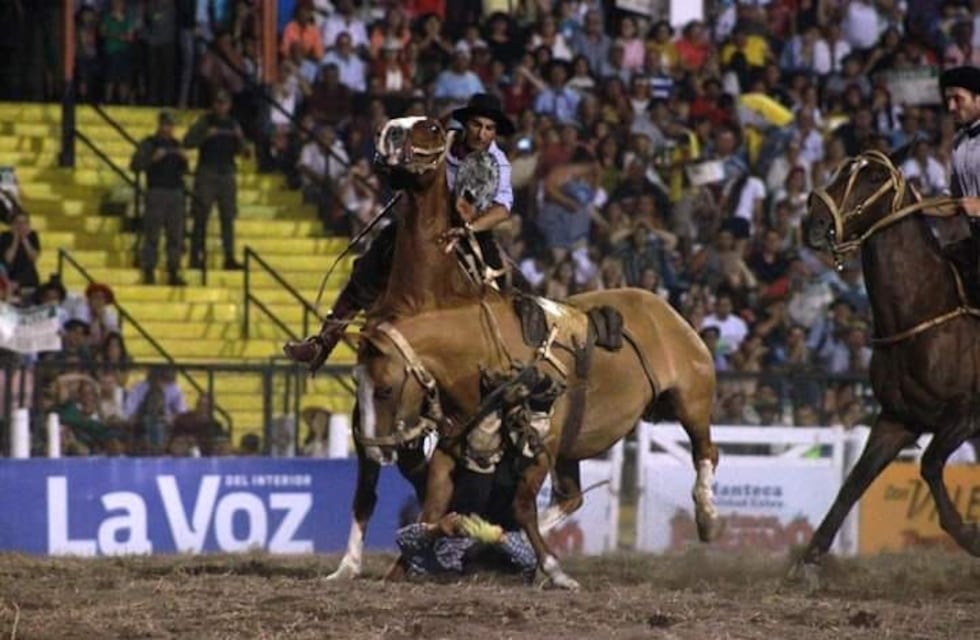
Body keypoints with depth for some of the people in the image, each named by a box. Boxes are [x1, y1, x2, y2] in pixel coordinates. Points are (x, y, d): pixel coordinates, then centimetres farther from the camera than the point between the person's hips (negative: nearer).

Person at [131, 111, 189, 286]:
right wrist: (153, 158, -19)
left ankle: (173, 274, 3)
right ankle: (149, 273, -6)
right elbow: (135, 165, -7)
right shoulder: (149, 143, 1)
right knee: (152, 235, -7)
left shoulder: (175, 145, 16)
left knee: (175, 236, 1)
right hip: (156, 192, -5)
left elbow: (183, 171, 20)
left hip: (175, 192, 5)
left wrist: (184, 159, -1)